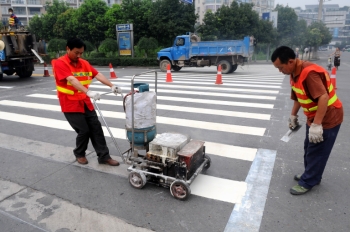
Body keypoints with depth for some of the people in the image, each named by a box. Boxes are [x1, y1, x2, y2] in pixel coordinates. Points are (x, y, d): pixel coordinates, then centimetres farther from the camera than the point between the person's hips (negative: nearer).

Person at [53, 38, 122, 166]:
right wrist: (88, 92, -43)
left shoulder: (84, 63, 6)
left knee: (96, 128, 3)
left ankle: (104, 156, 12)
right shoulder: (60, 63, -13)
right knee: (84, 130, -5)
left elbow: (98, 75, -6)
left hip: (85, 103, 6)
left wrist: (112, 86, -21)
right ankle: (79, 154, 23)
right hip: (70, 105, -6)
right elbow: (71, 80, -29)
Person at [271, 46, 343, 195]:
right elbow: (298, 97, 13)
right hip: (314, 117, 9)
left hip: (328, 118, -9)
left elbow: (324, 97, -34)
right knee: (309, 149, 19)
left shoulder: (309, 72, -29)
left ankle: (307, 182, 16)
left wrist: (316, 125, -35)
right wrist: (293, 116, 15)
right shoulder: (295, 73, 1)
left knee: (316, 152, 2)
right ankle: (311, 175, 37)